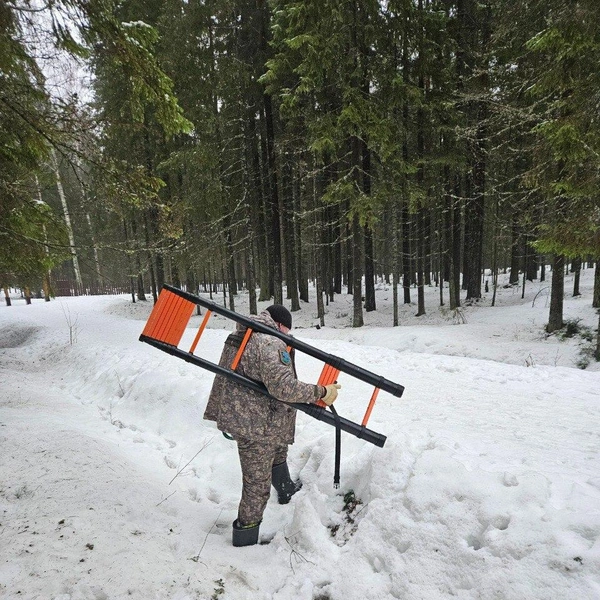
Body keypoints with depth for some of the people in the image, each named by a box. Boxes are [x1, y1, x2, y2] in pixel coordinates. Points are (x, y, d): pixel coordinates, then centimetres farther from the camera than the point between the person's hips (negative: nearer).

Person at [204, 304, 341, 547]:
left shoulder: (236, 337, 8)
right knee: (257, 483, 8)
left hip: (236, 415, 10)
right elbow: (283, 386, -32)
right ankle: (245, 537, 26)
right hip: (257, 425, -10)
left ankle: (286, 489, 56)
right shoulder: (271, 343, -22)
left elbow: (223, 377, 18)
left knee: (278, 450, 33)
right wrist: (321, 392, -22)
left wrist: (220, 413, 28)